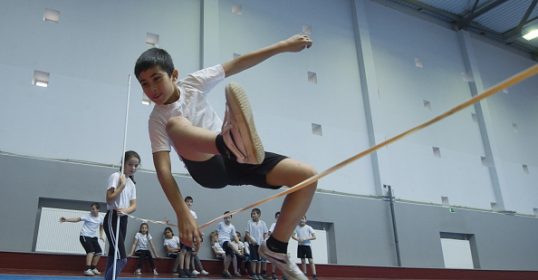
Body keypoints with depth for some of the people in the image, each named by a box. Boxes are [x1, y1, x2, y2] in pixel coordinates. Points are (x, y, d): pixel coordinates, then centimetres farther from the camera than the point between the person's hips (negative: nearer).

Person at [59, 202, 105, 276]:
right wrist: (66, 219, -39)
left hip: (93, 237, 6)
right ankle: (87, 269, -20)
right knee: (91, 251, -22)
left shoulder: (100, 218, 0)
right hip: (84, 236, -6)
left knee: (99, 252, 2)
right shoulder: (88, 216, -15)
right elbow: (77, 219, -26)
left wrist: (101, 235, 14)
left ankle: (93, 268, 20)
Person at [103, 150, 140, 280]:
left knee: (114, 256, 10)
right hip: (112, 218, -8)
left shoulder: (132, 183, 15)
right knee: (122, 258, -17)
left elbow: (134, 205, 7)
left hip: (123, 220, 8)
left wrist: (126, 210, -13)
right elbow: (109, 199, -17)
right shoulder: (116, 176, -8)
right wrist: (122, 185, -17)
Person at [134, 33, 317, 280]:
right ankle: (233, 144, -70)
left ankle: (275, 247, 0)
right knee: (176, 125, -35)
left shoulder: (193, 83, -1)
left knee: (307, 176, -11)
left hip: (236, 160, 4)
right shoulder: (157, 120, -10)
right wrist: (183, 214, -32)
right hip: (208, 168, -4)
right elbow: (163, 169, -20)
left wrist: (284, 45, -3)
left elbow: (237, 64, 0)